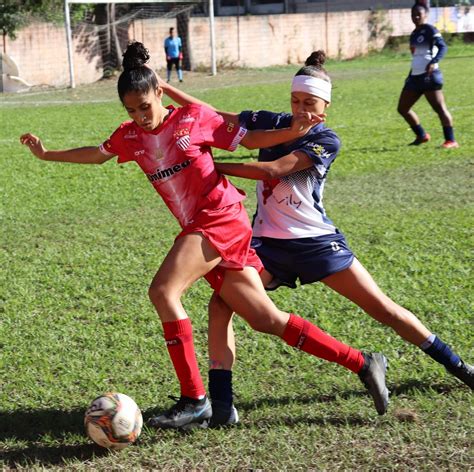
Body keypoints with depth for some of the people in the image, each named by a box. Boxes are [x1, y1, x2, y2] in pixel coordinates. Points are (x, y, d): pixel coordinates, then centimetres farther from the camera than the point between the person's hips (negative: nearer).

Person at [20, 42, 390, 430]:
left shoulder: (193, 118, -2)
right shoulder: (130, 136, 13)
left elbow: (249, 139, 4)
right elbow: (97, 155, 30)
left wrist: (292, 132, -8)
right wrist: (47, 154, 29)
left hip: (222, 217, -6)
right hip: (198, 229, 6)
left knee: (163, 291, -21)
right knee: (265, 319, 2)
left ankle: (194, 399, -16)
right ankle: (363, 363, 7)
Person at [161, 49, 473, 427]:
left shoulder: (326, 141, -9)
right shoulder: (272, 123, 4)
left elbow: (271, 170, -20)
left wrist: (214, 165, -19)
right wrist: (163, 87, -6)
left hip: (317, 240, -3)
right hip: (267, 244, 3)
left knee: (382, 307, -1)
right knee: (221, 301, -19)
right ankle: (220, 400, -15)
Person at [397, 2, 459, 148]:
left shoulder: (430, 30, -7)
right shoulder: (414, 33, 17)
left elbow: (443, 47, -19)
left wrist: (433, 62, -33)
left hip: (429, 76, -9)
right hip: (415, 76, 9)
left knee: (439, 107, -10)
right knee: (402, 108, 10)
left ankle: (451, 140, -8)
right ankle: (422, 136, 24)